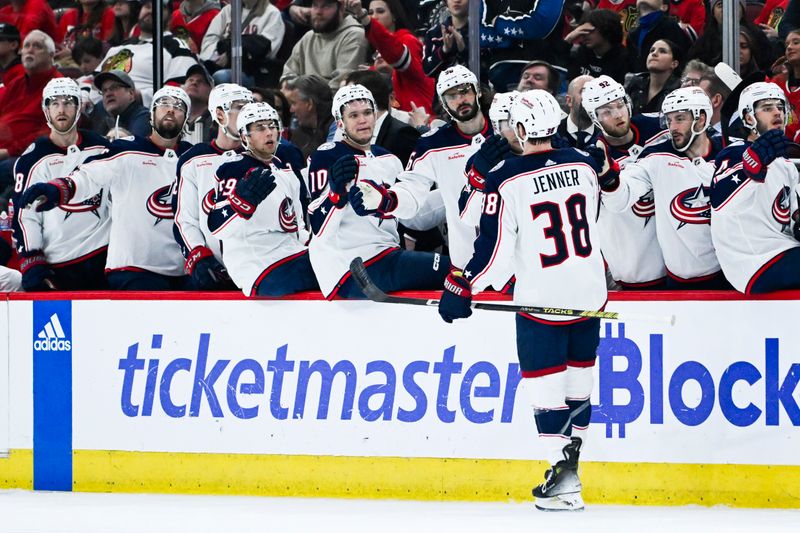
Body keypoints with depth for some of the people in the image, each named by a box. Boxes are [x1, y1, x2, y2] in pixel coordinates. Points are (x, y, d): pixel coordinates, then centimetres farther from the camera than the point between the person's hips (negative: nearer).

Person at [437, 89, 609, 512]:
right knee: (577, 380, 16)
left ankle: (564, 479, -4)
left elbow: (494, 247, -13)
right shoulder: (583, 165, 1)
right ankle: (567, 471, 23)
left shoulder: (506, 180, -14)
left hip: (542, 298, -5)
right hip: (589, 294, 5)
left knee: (545, 385, 1)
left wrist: (461, 287, -2)